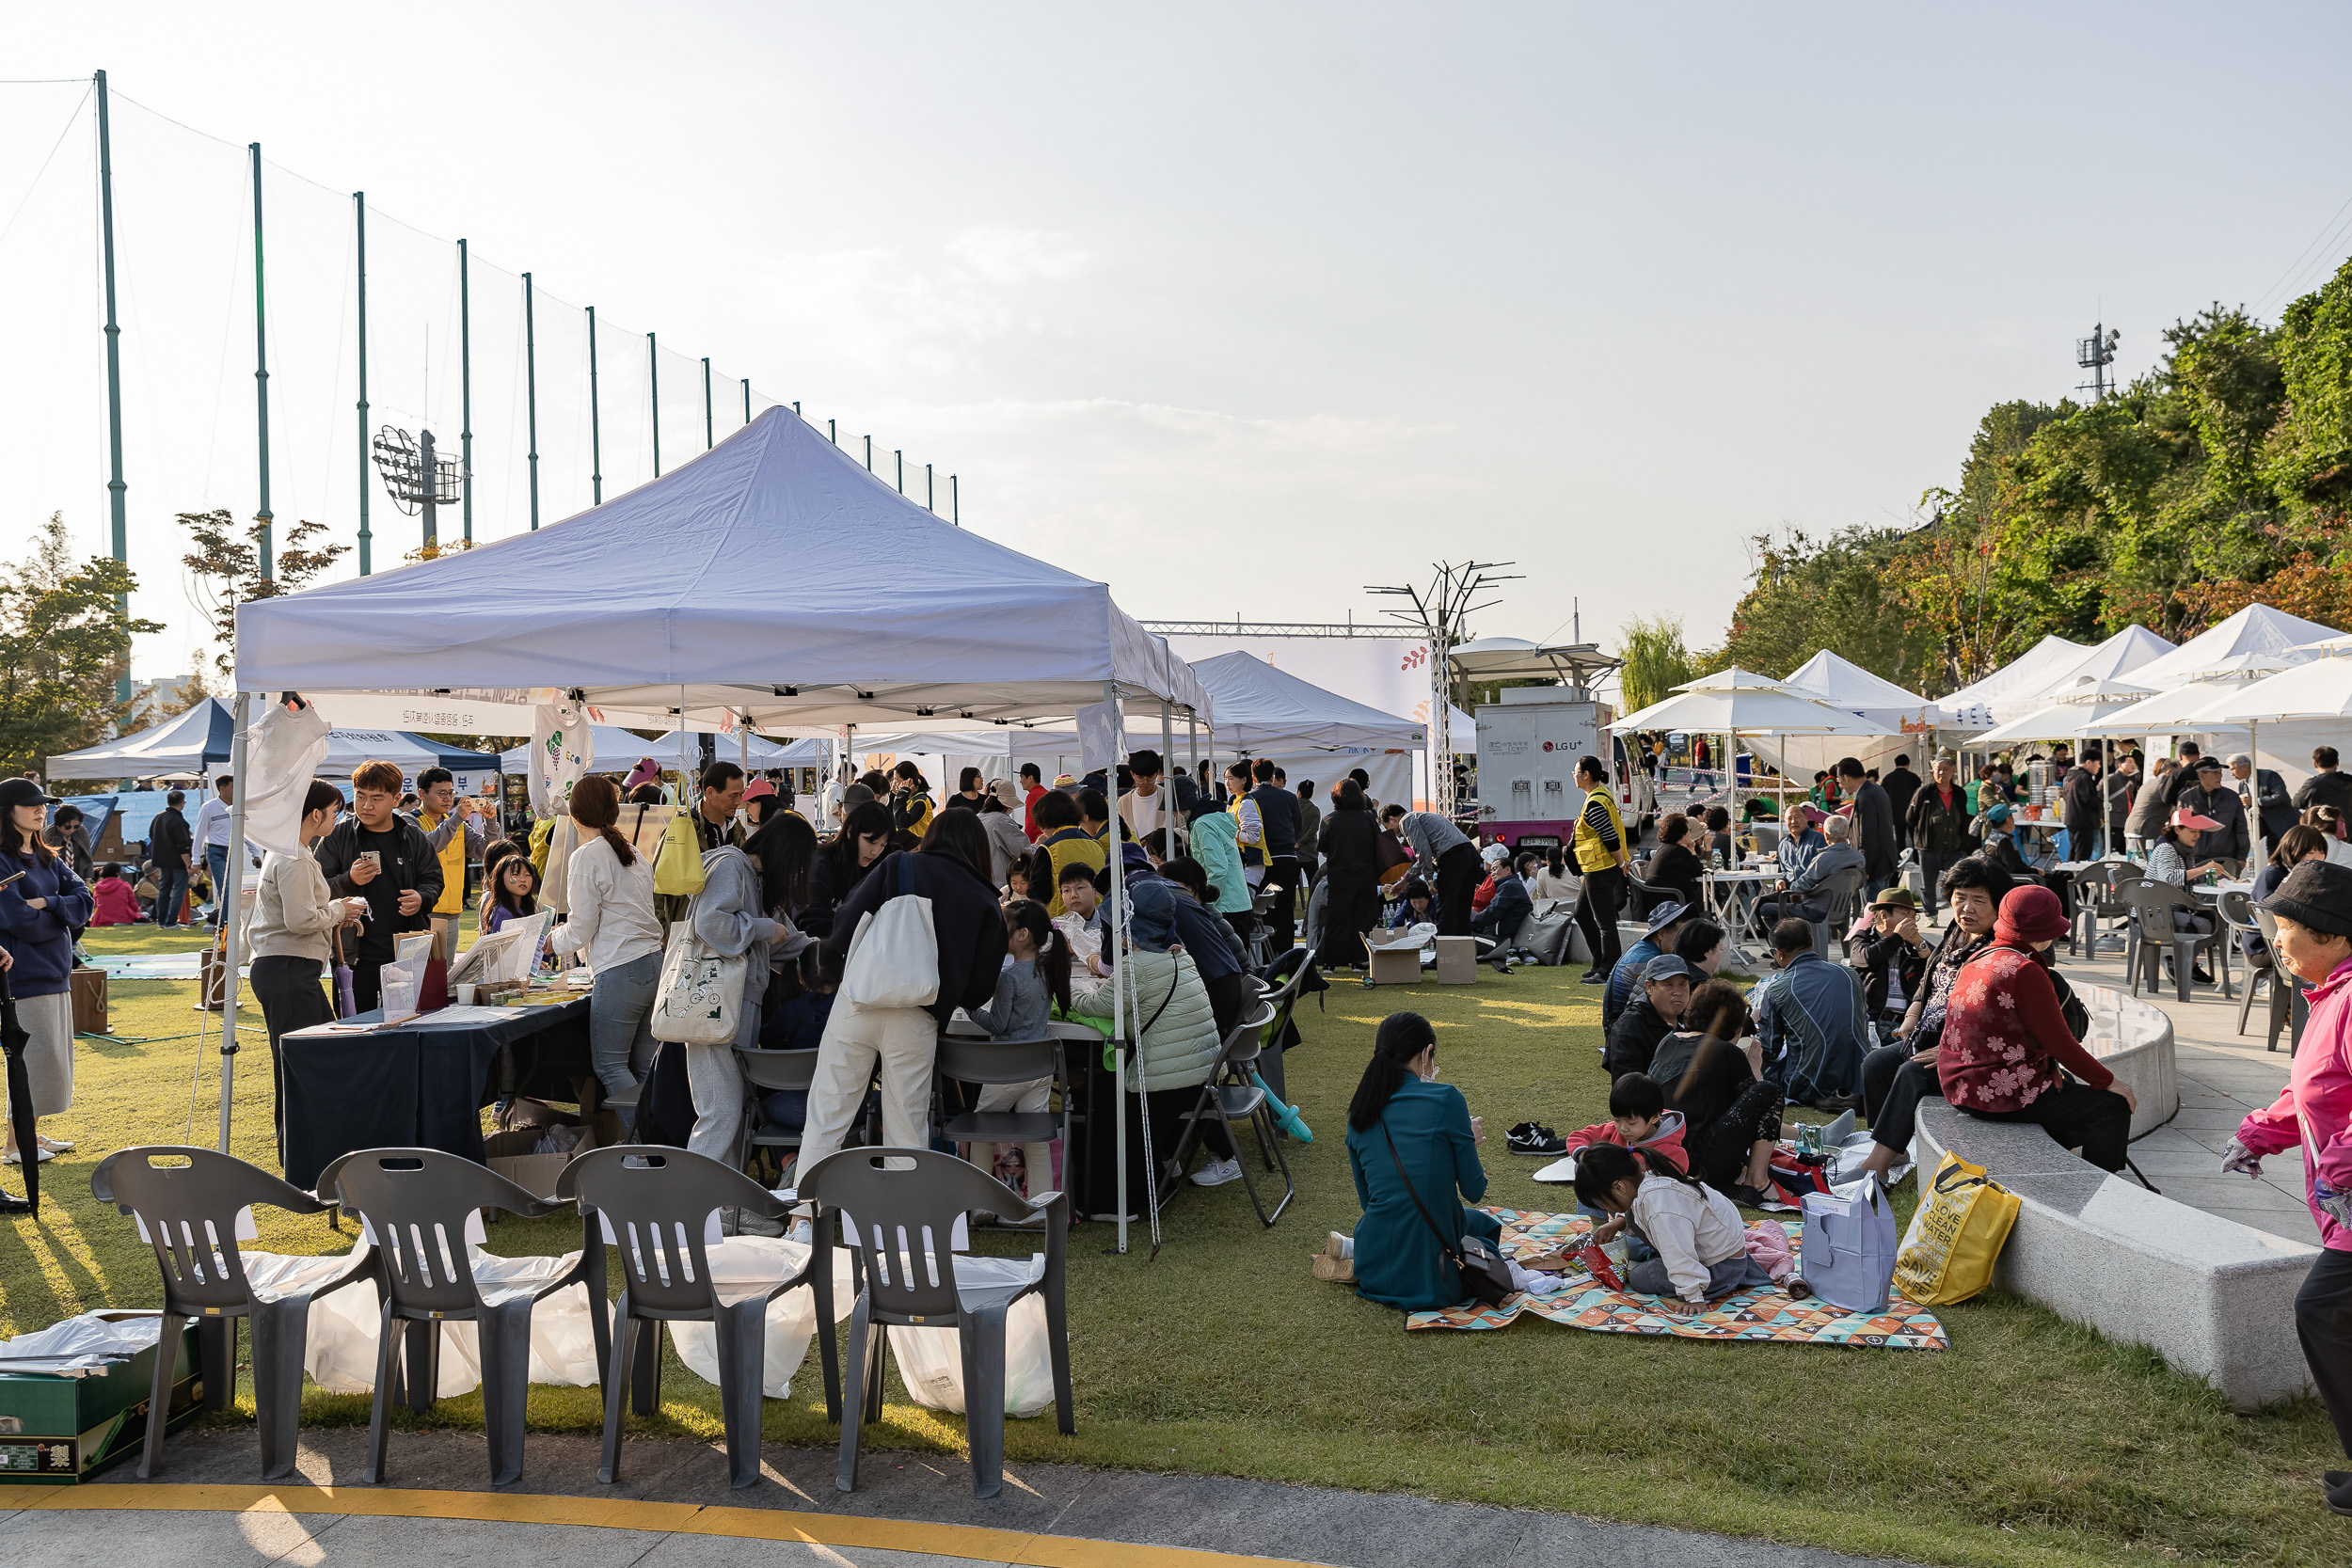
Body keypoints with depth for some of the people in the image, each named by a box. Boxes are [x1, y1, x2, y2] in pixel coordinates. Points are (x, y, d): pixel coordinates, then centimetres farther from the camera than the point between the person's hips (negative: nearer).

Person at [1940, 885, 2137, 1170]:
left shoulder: (1980, 959, 11)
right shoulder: (2025, 971, -18)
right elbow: (2059, 1043, -16)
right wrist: (2109, 1081, -4)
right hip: (1999, 1094, -10)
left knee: (2067, 1088, 33)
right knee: (2113, 1106, -4)